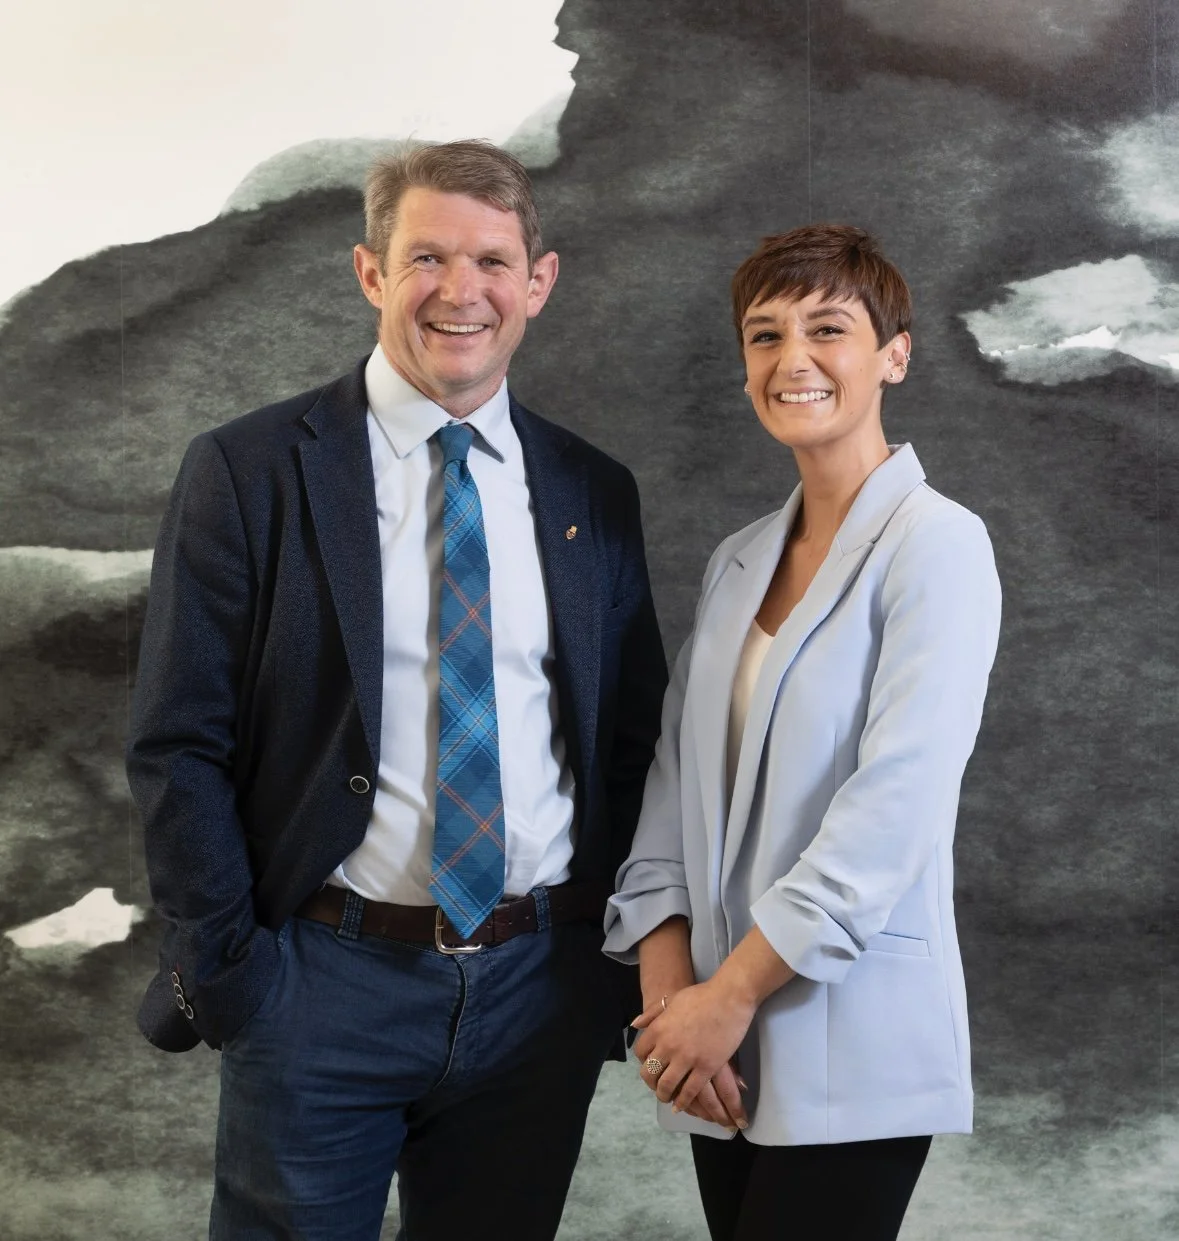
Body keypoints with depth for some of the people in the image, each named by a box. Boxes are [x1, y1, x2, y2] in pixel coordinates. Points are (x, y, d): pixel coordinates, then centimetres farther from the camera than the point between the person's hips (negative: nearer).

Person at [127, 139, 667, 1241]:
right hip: (325, 983, -3)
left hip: (542, 989, 3)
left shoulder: (595, 494, 5)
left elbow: (631, 746, 10)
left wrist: (619, 963, 3)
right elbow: (177, 747, -6)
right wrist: (228, 973, -8)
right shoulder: (248, 472, -5)